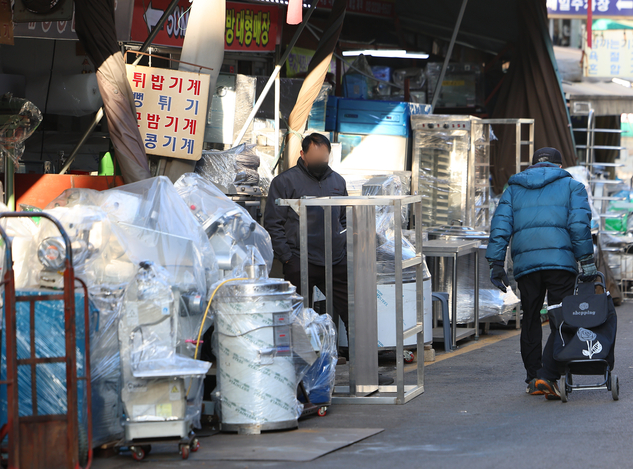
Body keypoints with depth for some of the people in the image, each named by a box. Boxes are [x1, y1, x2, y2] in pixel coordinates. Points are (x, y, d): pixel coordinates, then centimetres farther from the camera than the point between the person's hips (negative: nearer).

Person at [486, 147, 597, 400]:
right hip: (561, 262, -3)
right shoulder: (571, 186, 12)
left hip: (525, 264, 3)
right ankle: (548, 377, -18)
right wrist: (586, 261, -4)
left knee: (530, 320, 16)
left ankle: (533, 378, 17)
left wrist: (496, 263, 6)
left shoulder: (514, 188, 20)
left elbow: (500, 225, 9)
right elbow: (579, 223, -2)